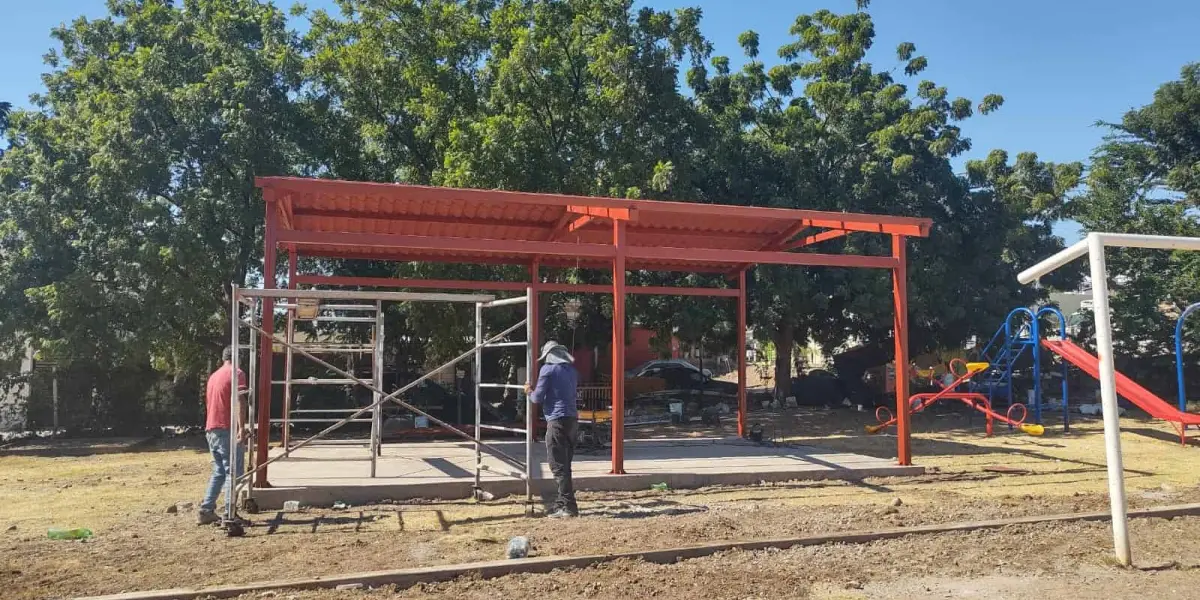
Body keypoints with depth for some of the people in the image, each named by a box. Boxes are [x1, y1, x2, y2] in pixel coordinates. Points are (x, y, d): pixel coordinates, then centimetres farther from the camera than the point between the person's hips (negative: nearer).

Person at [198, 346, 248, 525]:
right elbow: (239, 400, -20)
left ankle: (206, 511, 13)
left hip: (211, 429, 8)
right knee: (233, 472, -4)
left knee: (219, 472, 15)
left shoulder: (214, 375, 20)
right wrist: (242, 427, -27)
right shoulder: (236, 373, -6)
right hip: (227, 429, -8)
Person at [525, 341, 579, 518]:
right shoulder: (572, 370, 14)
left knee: (558, 465, -6)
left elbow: (538, 398, -6)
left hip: (557, 420, -8)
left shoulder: (547, 369, -6)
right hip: (573, 419, 8)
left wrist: (530, 391, 16)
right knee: (565, 464, 15)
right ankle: (562, 502, 21)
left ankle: (568, 506, -10)